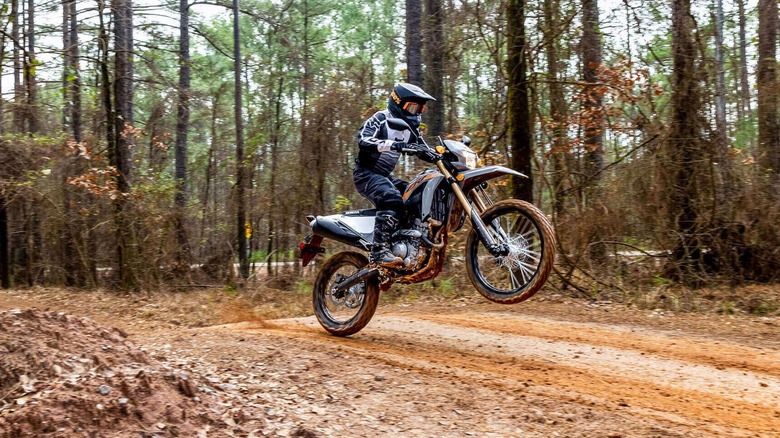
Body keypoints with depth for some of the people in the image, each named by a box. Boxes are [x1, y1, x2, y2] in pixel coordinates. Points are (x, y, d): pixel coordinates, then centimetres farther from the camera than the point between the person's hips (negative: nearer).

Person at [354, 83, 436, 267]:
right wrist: (393, 144, -40)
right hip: (366, 173, -9)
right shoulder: (380, 119, -10)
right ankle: (378, 251, -41)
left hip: (385, 175, 9)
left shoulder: (411, 128, 14)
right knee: (392, 199, -34)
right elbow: (363, 140, -26)